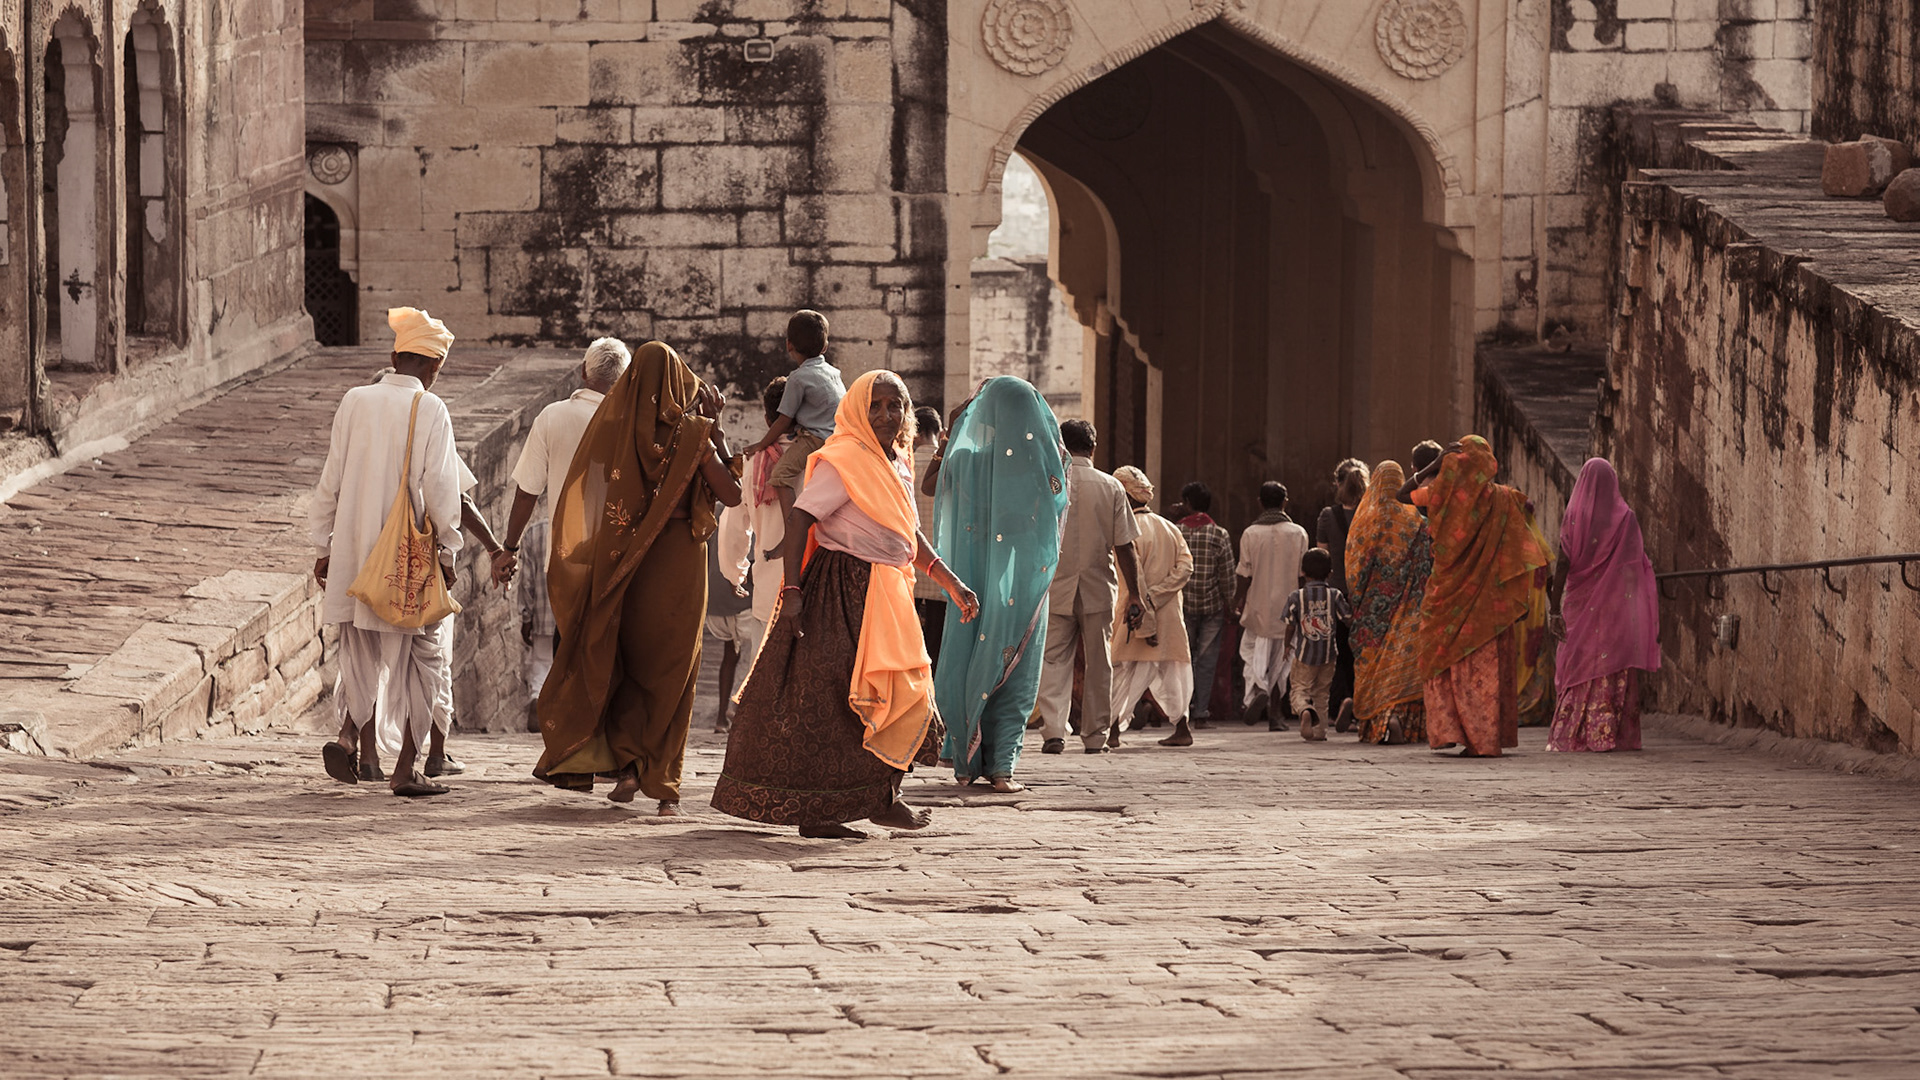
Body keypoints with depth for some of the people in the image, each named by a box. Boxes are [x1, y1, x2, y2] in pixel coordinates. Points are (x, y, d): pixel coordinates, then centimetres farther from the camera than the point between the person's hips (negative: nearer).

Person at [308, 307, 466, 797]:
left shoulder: (355, 401, 3)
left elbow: (331, 480, 5)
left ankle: (349, 735, -6)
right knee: (417, 658, 7)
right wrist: (446, 549, 0)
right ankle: (406, 769, 6)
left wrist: (325, 546, 12)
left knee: (362, 654, 16)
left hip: (353, 552, 4)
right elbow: (440, 486, -10)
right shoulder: (430, 409, -8)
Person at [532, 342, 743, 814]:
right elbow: (731, 494, -3)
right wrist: (715, 437, 4)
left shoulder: (614, 424, -2)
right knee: (671, 673, 4)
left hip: (624, 562, 2)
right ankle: (662, 782, 2)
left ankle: (626, 762, 2)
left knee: (625, 666, 15)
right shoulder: (691, 431, -9)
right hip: (679, 560, -2)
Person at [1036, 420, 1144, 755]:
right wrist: (1135, 596, 3)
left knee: (1054, 660, 2)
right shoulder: (1110, 488, -2)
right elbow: (1124, 548, -3)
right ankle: (1095, 736, 12)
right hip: (1098, 590, 0)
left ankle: (1053, 731, -12)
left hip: (1055, 589, 0)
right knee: (1098, 664, 10)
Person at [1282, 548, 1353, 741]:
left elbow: (1290, 625, -3)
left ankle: (1305, 710, -30)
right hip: (1328, 653, 2)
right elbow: (1349, 619, -2)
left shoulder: (1297, 596, -7)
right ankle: (1319, 731, 13)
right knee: (1321, 692, 15)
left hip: (1304, 653, -2)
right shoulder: (1334, 595, -6)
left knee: (1299, 688, 2)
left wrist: (1288, 646, 14)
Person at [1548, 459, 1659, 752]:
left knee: (1578, 668, 6)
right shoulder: (1626, 516, 0)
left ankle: (1572, 735, 3)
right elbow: (1639, 563, 0)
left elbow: (1562, 563, -6)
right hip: (1618, 603, 0)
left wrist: (1556, 608, -5)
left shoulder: (1574, 516, -2)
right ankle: (1614, 734, -3)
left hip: (1581, 602, 0)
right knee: (1615, 670, 2)